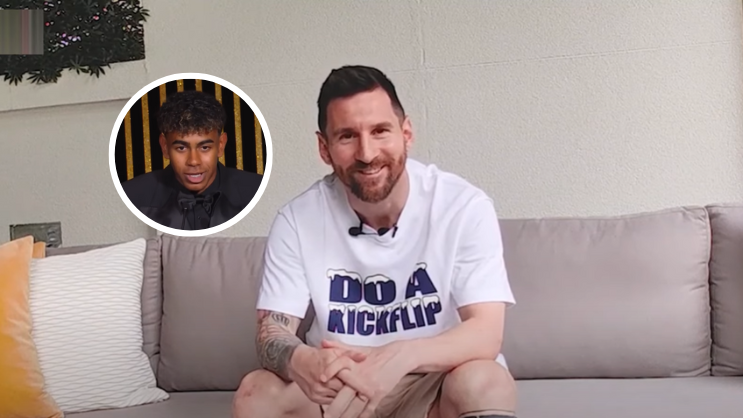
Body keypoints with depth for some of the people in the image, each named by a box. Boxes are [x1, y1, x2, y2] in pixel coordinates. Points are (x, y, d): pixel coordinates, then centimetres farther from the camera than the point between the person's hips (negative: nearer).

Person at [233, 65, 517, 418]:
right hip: (341, 385, 2)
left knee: (484, 383, -33)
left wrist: (400, 357, -42)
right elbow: (272, 330, -10)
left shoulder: (465, 206, -16)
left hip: (438, 379, -2)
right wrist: (300, 360, -37)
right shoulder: (297, 220, -10)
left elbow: (486, 334, -21)